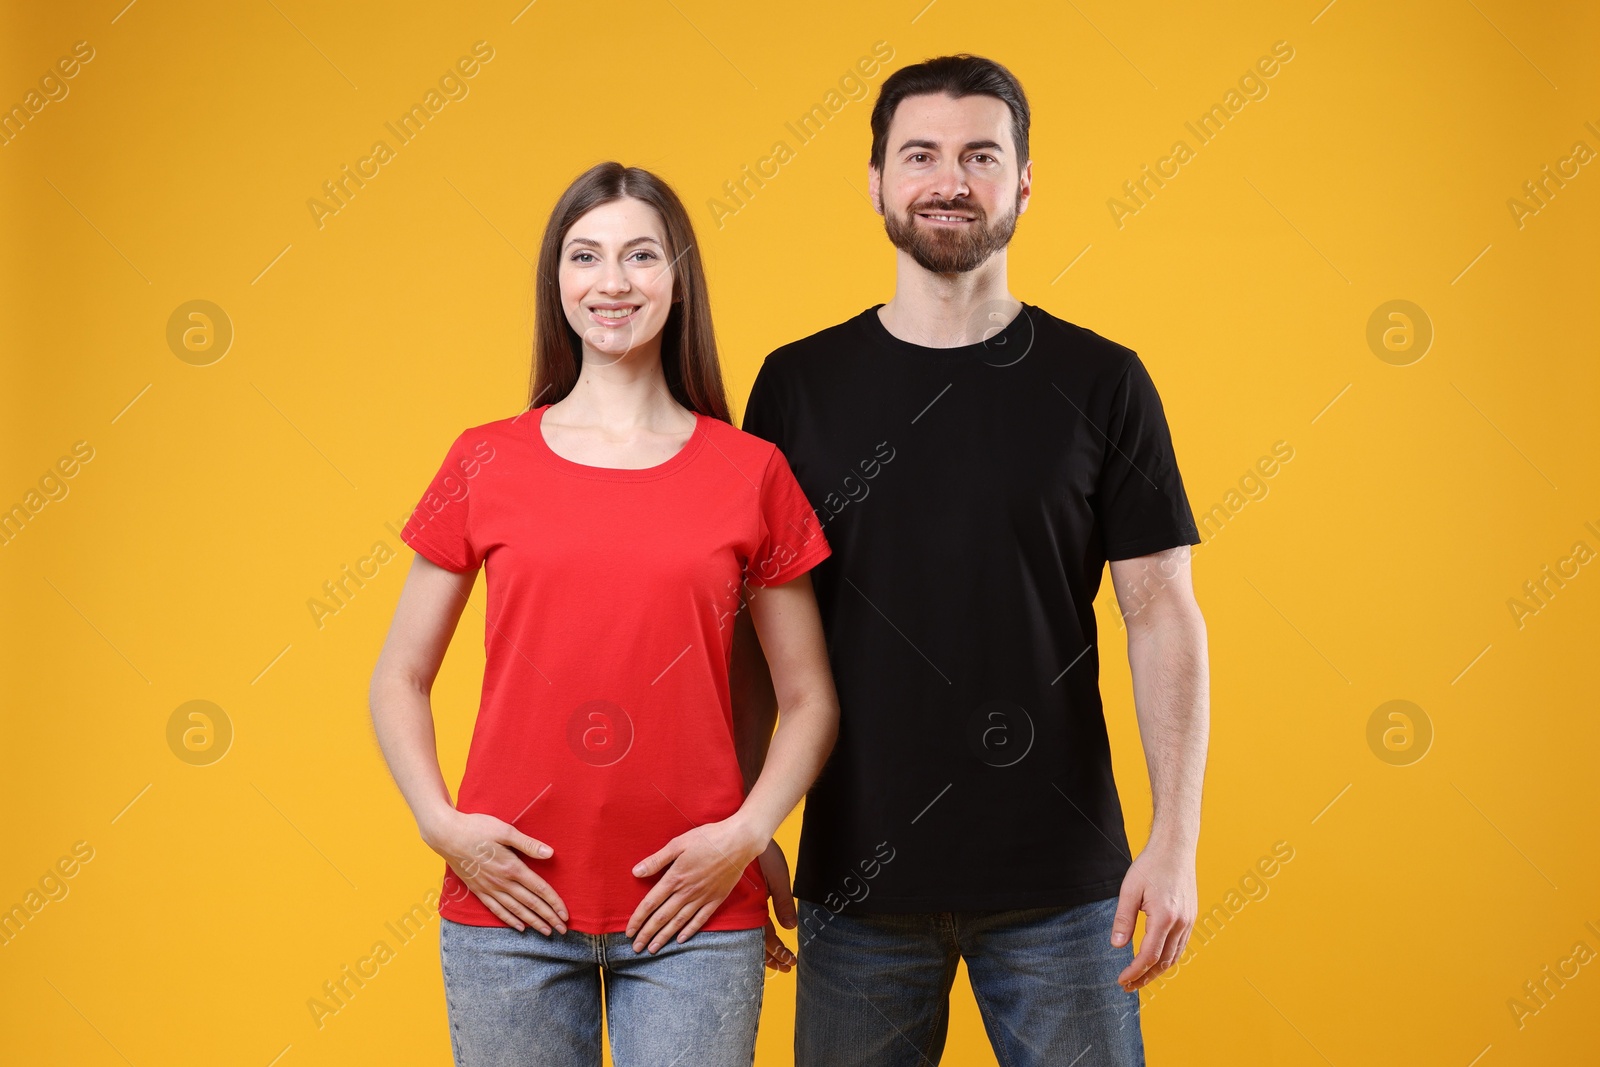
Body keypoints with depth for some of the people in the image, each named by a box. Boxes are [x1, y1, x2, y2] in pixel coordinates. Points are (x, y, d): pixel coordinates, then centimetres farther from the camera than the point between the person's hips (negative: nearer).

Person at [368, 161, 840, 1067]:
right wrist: (440, 823, -5)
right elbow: (400, 680, 9)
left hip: (692, 912, 0)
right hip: (509, 900, 1)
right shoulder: (485, 465, 4)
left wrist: (747, 833, -8)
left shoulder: (752, 474, 3)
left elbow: (810, 701, 6)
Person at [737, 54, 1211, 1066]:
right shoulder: (799, 383, 3)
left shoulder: (1101, 383, 1)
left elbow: (1164, 616, 0)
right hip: (859, 871, 1)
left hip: (1059, 879, -1)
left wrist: (1178, 839, -8)